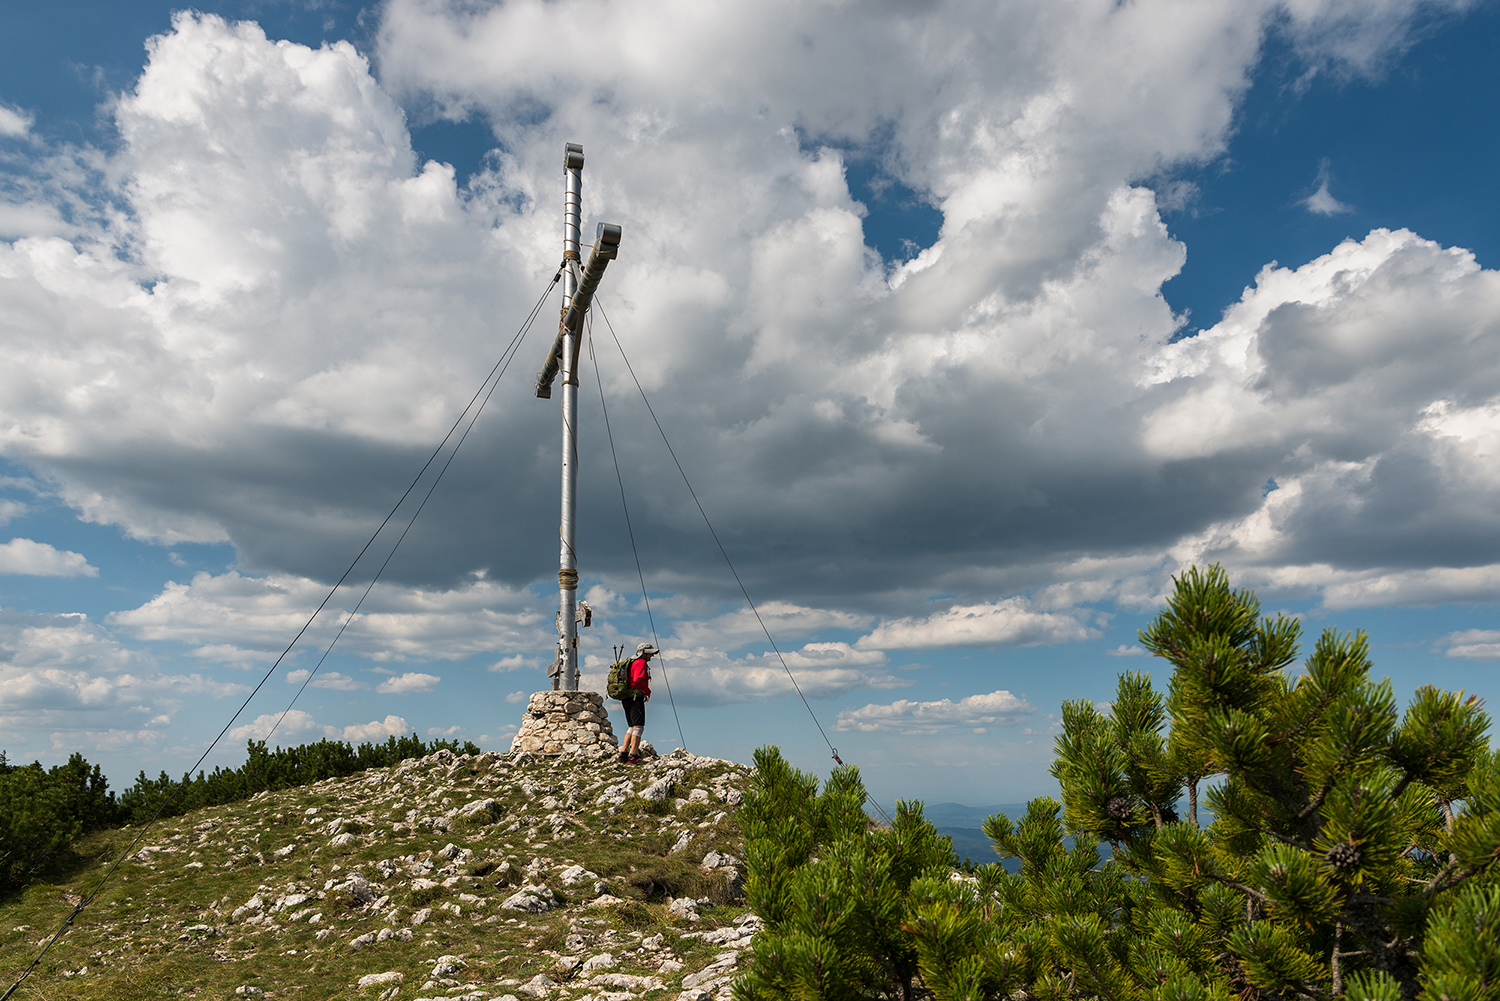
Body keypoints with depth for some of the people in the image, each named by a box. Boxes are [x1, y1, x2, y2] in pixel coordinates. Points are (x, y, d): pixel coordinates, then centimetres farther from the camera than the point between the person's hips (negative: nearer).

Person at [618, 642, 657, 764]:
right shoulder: (641, 663, -7)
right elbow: (638, 680, -23)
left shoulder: (632, 663, 24)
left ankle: (623, 754, 8)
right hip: (636, 698, -10)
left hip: (627, 699, 10)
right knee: (638, 727, -10)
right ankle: (633, 757, -14)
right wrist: (648, 691, -9)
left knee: (632, 728, 14)